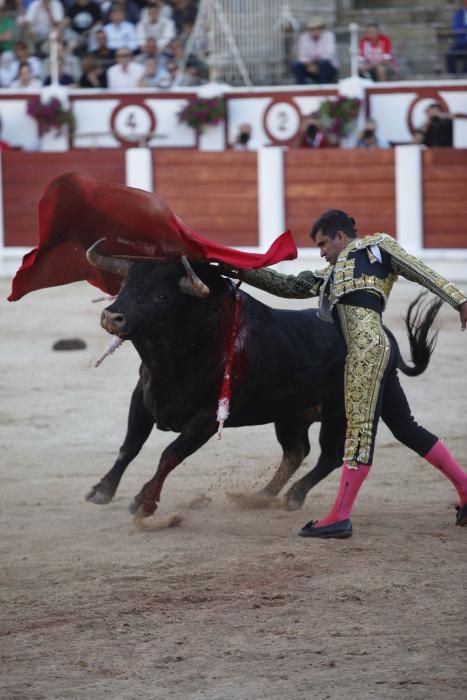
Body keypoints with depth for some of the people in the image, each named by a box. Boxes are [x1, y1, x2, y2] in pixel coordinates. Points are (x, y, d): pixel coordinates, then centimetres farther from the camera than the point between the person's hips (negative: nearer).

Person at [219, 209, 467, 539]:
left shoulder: (377, 246, 11)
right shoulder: (332, 275, 31)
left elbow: (422, 272, 4)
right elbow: (289, 286, 29)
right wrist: (240, 272, 22)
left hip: (368, 349, -9)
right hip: (377, 351, 9)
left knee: (360, 428, -11)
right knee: (405, 428, 10)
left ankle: (340, 517, -14)